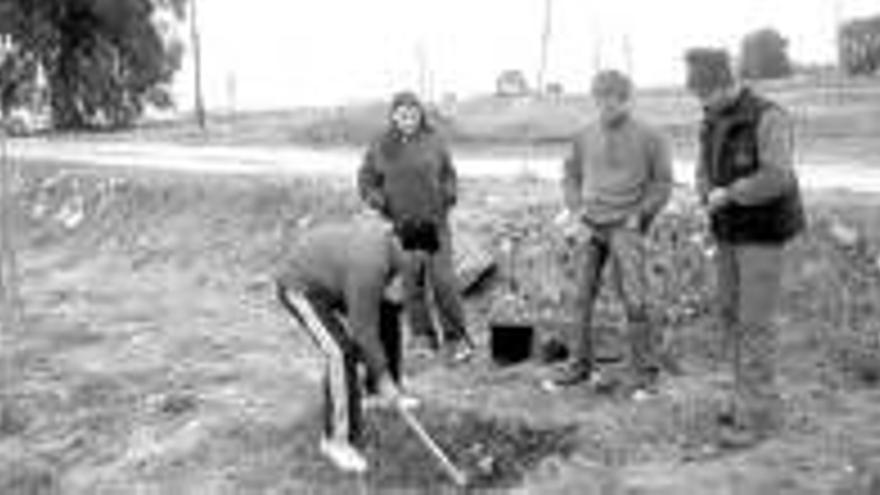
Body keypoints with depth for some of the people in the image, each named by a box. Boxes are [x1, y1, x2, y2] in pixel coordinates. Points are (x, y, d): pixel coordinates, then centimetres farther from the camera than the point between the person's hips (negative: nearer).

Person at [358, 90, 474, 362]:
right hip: (400, 225, 1)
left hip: (434, 223, -1)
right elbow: (366, 180, 9)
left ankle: (457, 338, 2)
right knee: (411, 283, 3)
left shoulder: (434, 142, 3)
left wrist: (448, 196, -4)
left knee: (442, 279, -9)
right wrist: (379, 202, -8)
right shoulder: (380, 147, 2)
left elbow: (449, 174, 14)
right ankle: (423, 337, 16)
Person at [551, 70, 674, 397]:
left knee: (634, 299, -8)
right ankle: (580, 364, 19)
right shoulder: (584, 137, 8)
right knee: (582, 296, 6)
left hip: (625, 226, -4)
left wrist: (638, 217, -7)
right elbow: (571, 176, 17)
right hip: (590, 226, 4)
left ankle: (644, 372, 2)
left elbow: (662, 184, 3)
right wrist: (575, 212, 3)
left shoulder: (648, 138, -1)